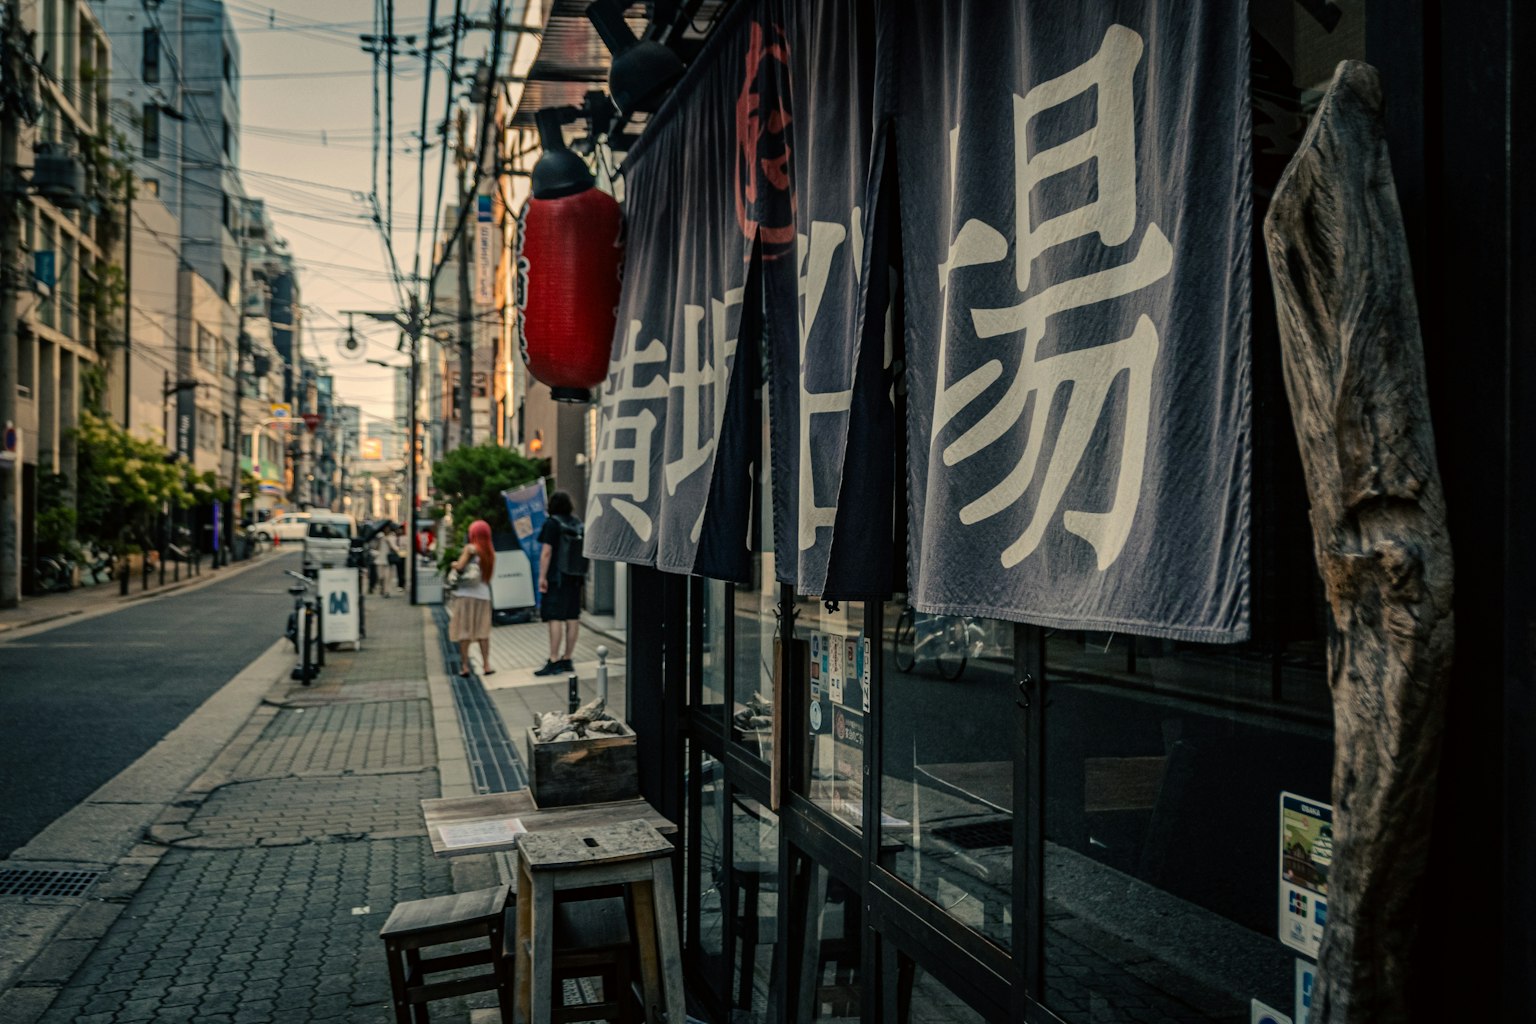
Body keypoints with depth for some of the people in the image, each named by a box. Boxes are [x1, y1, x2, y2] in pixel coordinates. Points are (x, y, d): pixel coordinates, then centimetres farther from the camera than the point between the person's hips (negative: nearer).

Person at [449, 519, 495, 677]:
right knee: (483, 631, 10)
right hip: (483, 594, 5)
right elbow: (488, 574, 12)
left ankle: (464, 666, 0)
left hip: (466, 593, -5)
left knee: (464, 630, 1)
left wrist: (454, 564, 7)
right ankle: (486, 665, 7)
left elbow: (459, 566, -14)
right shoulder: (491, 553, 9)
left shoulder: (470, 548, -7)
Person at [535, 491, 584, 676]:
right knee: (572, 618, 7)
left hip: (556, 577, -7)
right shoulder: (578, 523, 11)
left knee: (555, 619, -7)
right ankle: (567, 659, 13)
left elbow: (546, 552, -15)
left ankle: (553, 661, -9)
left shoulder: (552, 523, -9)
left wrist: (542, 576, -12)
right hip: (574, 577, 7)